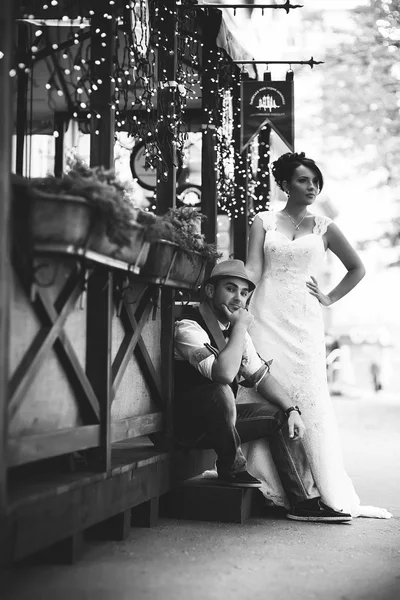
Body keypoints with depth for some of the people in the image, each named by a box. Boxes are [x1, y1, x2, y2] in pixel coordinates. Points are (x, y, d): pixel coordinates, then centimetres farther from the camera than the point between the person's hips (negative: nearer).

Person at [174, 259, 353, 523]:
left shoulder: (235, 329, 8)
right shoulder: (188, 327, -20)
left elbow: (261, 376, 11)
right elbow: (224, 373, -35)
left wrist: (292, 409, -3)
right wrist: (240, 327, -25)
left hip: (221, 419, 9)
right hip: (188, 424, -9)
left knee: (279, 414, -2)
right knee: (221, 390, -35)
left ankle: (305, 501, -2)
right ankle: (232, 469, -13)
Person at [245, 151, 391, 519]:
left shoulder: (323, 228, 12)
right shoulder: (264, 222, 10)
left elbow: (357, 268, 20)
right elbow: (252, 270, 0)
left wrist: (330, 298, 10)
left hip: (304, 320, 0)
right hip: (267, 318, 0)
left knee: (311, 399, -5)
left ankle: (331, 492, -1)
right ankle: (272, 488, 2)